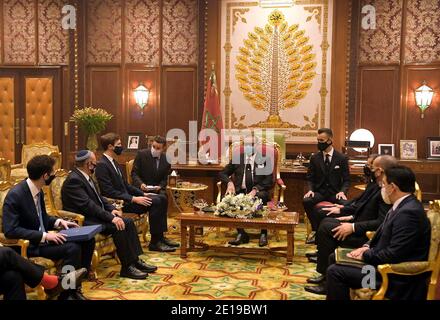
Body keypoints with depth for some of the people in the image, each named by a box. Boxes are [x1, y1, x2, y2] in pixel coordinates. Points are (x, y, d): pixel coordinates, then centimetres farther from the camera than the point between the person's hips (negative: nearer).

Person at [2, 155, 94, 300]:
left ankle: (74, 287, 4)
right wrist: (44, 236, -27)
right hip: (27, 245, -9)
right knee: (72, 248, -27)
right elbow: (10, 230, -25)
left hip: (42, 238, 9)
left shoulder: (38, 190, 5)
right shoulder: (15, 195, -20)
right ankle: (67, 293, -10)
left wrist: (58, 222, -1)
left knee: (87, 241, -3)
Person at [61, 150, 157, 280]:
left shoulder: (86, 176, 11)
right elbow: (87, 205, -26)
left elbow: (98, 197, 18)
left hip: (96, 215, 10)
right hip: (84, 221, -10)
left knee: (128, 222, -4)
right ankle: (127, 267, -16)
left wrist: (111, 209, 1)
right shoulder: (73, 180, -19)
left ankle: (135, 260, -2)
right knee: (118, 227, -25)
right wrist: (111, 217, -26)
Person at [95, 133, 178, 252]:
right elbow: (109, 192, -21)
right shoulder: (102, 165, -15)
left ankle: (160, 237, 4)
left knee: (162, 199, 1)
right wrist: (133, 199, -23)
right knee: (155, 202, -22)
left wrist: (143, 194, 7)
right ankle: (154, 242, -14)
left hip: (126, 197, 10)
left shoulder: (114, 162, 16)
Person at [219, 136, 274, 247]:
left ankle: (263, 234, -22)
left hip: (258, 192, -2)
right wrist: (229, 182, -7)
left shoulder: (264, 159, 6)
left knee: (261, 196, -37)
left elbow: (269, 181, -1)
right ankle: (241, 233, -19)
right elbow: (222, 173, 16)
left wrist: (255, 189, -18)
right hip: (240, 192, 2)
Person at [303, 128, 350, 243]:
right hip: (319, 191, 2)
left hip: (335, 192, -1)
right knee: (306, 201, -30)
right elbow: (310, 177, 9)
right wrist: (310, 190, -11)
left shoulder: (342, 158, 1)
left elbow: (346, 179, 3)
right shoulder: (314, 158, 6)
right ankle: (316, 230, -14)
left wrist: (342, 191, -16)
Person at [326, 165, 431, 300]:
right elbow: (383, 233, 18)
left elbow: (393, 255, -26)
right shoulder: (404, 205, 6)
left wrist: (365, 256, -12)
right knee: (335, 258, 14)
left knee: (335, 271, -15)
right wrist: (367, 247, 2)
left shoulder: (408, 212, -25)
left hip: (398, 277, -10)